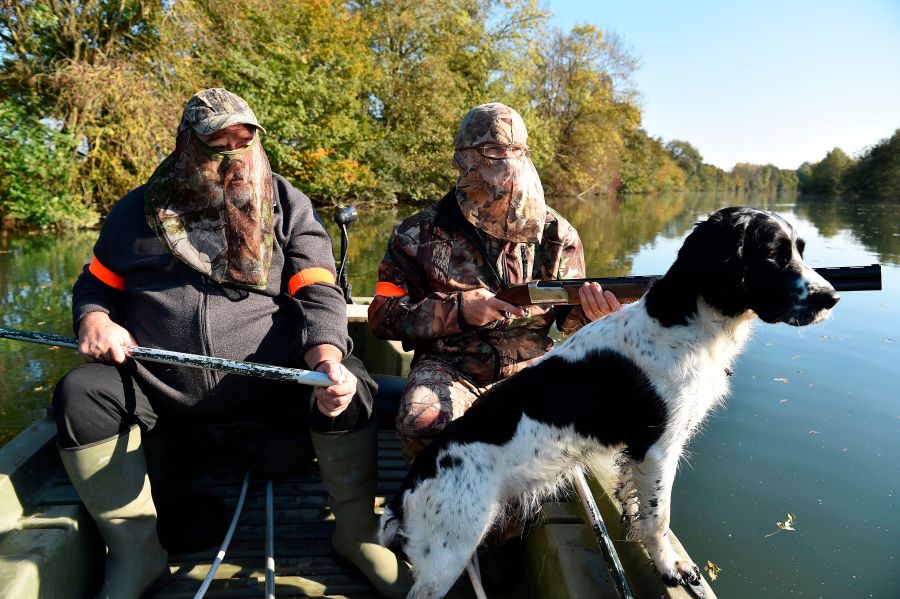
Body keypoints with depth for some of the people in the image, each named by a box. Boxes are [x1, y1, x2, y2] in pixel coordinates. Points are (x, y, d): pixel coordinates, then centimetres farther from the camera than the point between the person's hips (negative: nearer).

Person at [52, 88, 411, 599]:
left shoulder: (288, 206, 4)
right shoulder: (139, 211, 10)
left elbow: (318, 294, -5)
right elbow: (97, 284, 21)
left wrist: (327, 361, -25)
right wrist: (94, 319, -5)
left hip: (272, 373, -2)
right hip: (158, 383, 3)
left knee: (351, 389, -26)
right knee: (80, 394, -20)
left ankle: (357, 533, -2)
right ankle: (137, 552, -2)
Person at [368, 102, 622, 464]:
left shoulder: (555, 233, 7)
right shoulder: (421, 234, 0)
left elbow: (570, 316, 10)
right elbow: (383, 315, -1)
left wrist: (591, 310, -17)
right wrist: (458, 309, -15)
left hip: (532, 365, 3)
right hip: (449, 368, -2)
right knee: (423, 423, -33)